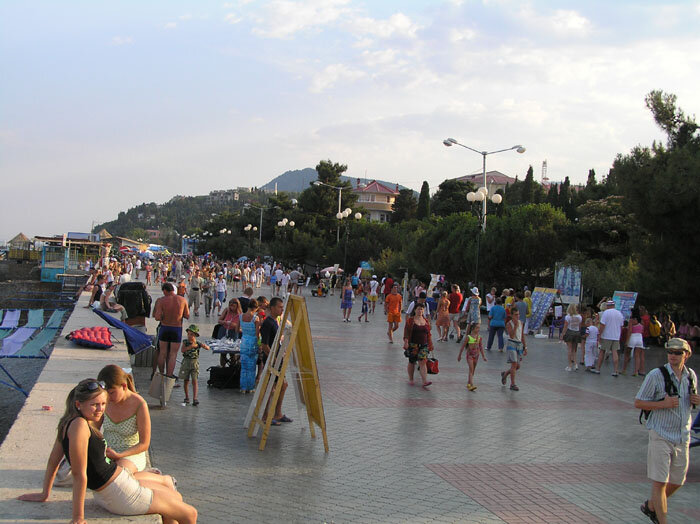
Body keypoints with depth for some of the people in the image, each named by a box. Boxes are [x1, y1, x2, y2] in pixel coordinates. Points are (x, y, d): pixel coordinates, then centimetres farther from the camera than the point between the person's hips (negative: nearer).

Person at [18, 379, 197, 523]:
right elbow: (79, 474, -26)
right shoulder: (79, 425, -26)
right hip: (119, 494, -10)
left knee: (167, 481, 33)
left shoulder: (68, 423, 2)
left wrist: (45, 494, 19)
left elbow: (53, 461, 10)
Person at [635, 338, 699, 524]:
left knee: (677, 481, 15)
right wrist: (663, 404, -22)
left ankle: (650, 506, 38)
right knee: (659, 482, -6)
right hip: (661, 436, -6)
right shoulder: (656, 375, -11)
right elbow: (638, 403, -8)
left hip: (683, 437, 6)